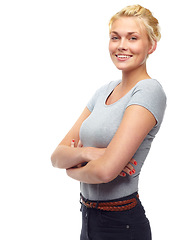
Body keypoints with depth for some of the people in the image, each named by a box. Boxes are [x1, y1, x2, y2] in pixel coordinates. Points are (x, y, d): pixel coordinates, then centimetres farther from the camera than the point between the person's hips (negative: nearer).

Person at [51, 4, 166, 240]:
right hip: (88, 217, 7)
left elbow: (105, 171, -27)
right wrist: (86, 152, -18)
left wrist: (73, 169, -7)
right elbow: (58, 156, 2)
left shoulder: (149, 91, -17)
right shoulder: (104, 91, 7)